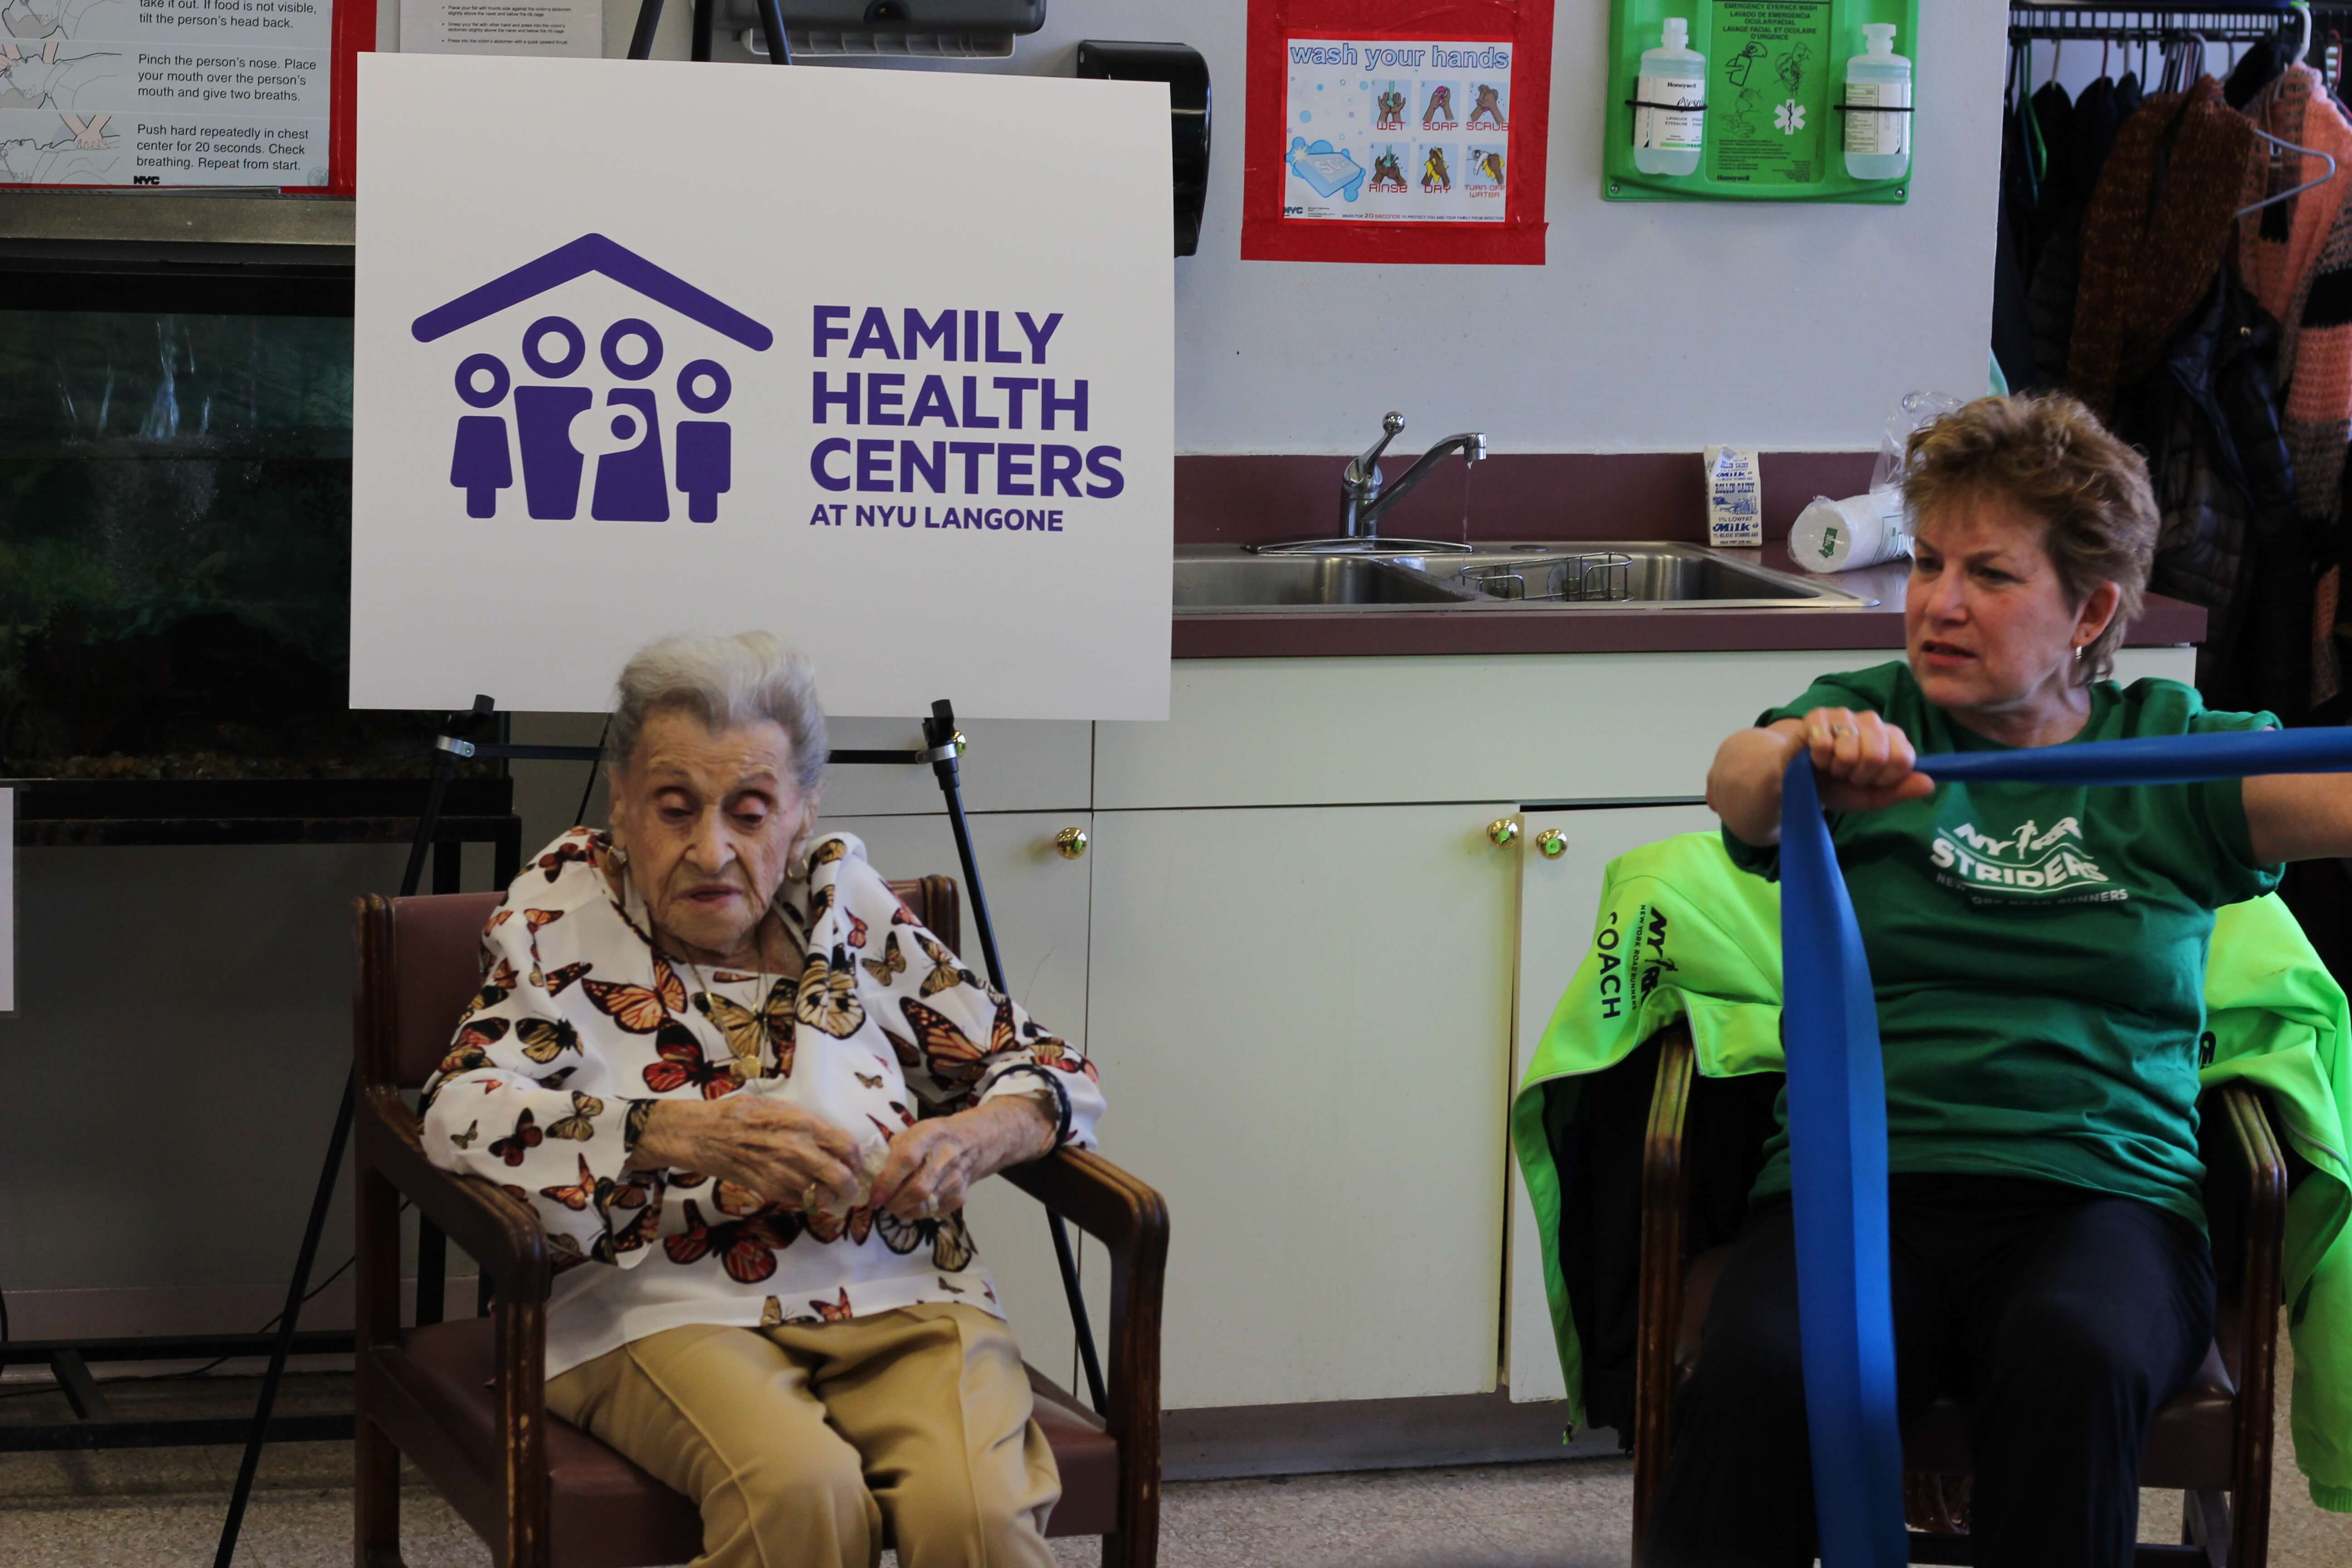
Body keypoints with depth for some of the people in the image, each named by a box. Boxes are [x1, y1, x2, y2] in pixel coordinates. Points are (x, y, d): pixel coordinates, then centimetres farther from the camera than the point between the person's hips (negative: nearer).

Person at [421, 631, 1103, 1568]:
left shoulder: (843, 900, 14)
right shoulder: (565, 905, 7)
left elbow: (1052, 1074, 17)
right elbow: (462, 1113, -9)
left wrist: (975, 1141, -8)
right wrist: (680, 1133, -23)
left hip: (897, 1294, 2)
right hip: (662, 1306, -2)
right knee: (800, 1491, -34)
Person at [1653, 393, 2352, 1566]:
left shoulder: (2171, 752, 15)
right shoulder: (1866, 726, 15)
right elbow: (1736, 786, -8)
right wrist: (1797, 760, -33)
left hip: (2103, 1192, 0)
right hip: (1862, 1179, 0)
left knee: (2074, 1363, -35)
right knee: (1757, 1378, -33)